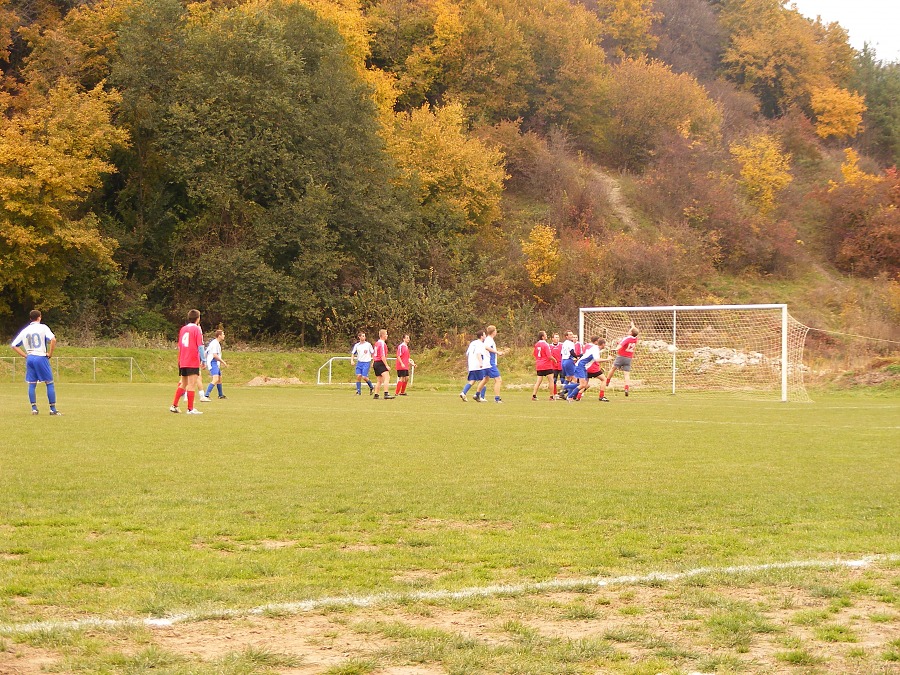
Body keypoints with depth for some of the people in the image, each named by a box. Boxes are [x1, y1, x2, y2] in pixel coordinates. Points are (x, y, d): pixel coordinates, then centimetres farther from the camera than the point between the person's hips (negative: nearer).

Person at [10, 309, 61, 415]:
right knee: (49, 383, 3)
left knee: (31, 384, 11)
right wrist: (50, 354, -8)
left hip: (29, 359, 4)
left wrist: (25, 355, 9)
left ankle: (34, 408, 8)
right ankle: (53, 409, 2)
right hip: (41, 357, -4)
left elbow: (14, 345, 11)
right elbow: (53, 339, -19)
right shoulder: (43, 327, -3)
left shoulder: (25, 330, 10)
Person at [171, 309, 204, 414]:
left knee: (183, 384, 17)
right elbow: (200, 346, -12)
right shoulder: (196, 329, -7)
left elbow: (179, 346, 16)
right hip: (193, 362, -7)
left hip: (183, 362, 7)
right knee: (192, 385, -5)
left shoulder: (183, 329, 12)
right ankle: (190, 409, -7)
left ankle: (174, 405, 16)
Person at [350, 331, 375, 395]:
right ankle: (358, 391, 1)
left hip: (366, 362, -3)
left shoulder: (368, 344, -1)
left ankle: (371, 387, 12)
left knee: (364, 377, -12)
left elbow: (373, 353, 4)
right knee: (358, 376, -7)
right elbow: (353, 353, 11)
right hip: (359, 362, 3)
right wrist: (352, 360, -5)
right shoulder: (357, 345, 6)